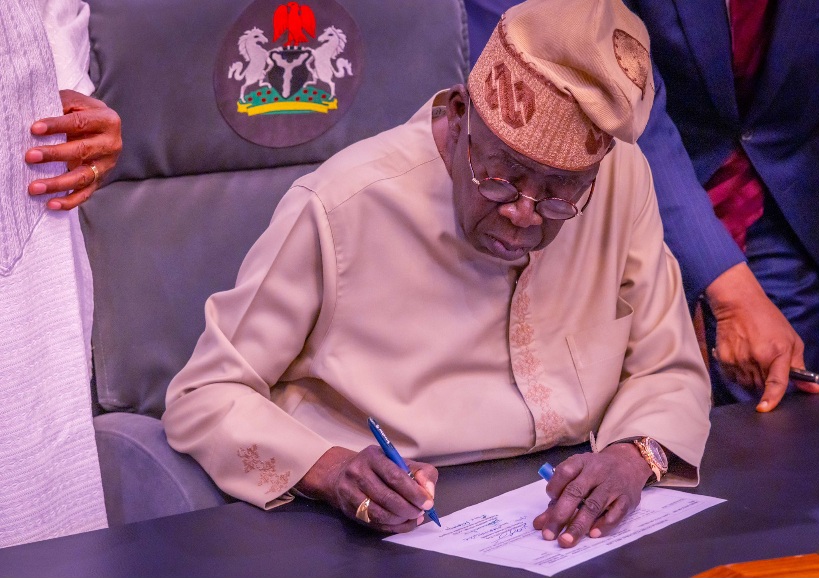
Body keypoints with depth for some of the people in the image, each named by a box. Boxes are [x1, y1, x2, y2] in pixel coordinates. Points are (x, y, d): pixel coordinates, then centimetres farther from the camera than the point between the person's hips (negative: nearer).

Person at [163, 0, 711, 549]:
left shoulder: (623, 178, -3)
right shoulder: (341, 209, -14)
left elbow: (668, 372, 5)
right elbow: (202, 400, -9)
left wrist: (635, 454, -17)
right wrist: (331, 470, -27)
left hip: (560, 526, 2)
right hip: (389, 540, -1)